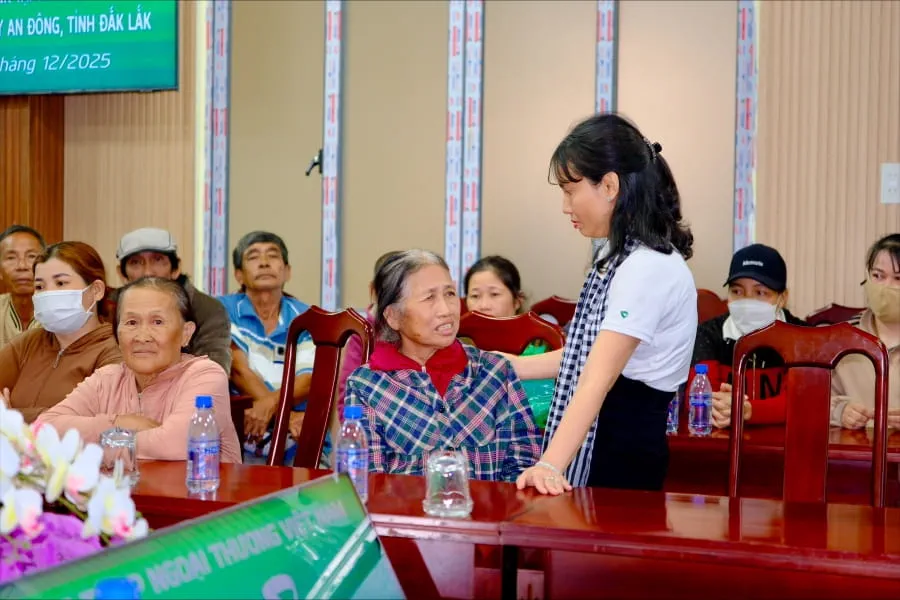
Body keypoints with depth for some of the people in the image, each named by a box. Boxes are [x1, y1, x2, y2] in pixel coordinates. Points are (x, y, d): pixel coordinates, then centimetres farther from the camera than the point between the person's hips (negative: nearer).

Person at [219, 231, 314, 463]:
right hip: (242, 445, -1)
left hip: (301, 445, 1)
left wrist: (270, 404, -26)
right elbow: (238, 370, -6)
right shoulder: (225, 309, 4)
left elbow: (309, 380, -4)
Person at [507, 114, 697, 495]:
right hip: (595, 436, 9)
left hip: (622, 449, -9)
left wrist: (550, 466, -36)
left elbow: (599, 378, -29)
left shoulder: (647, 267, -21)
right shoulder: (624, 258, 11)